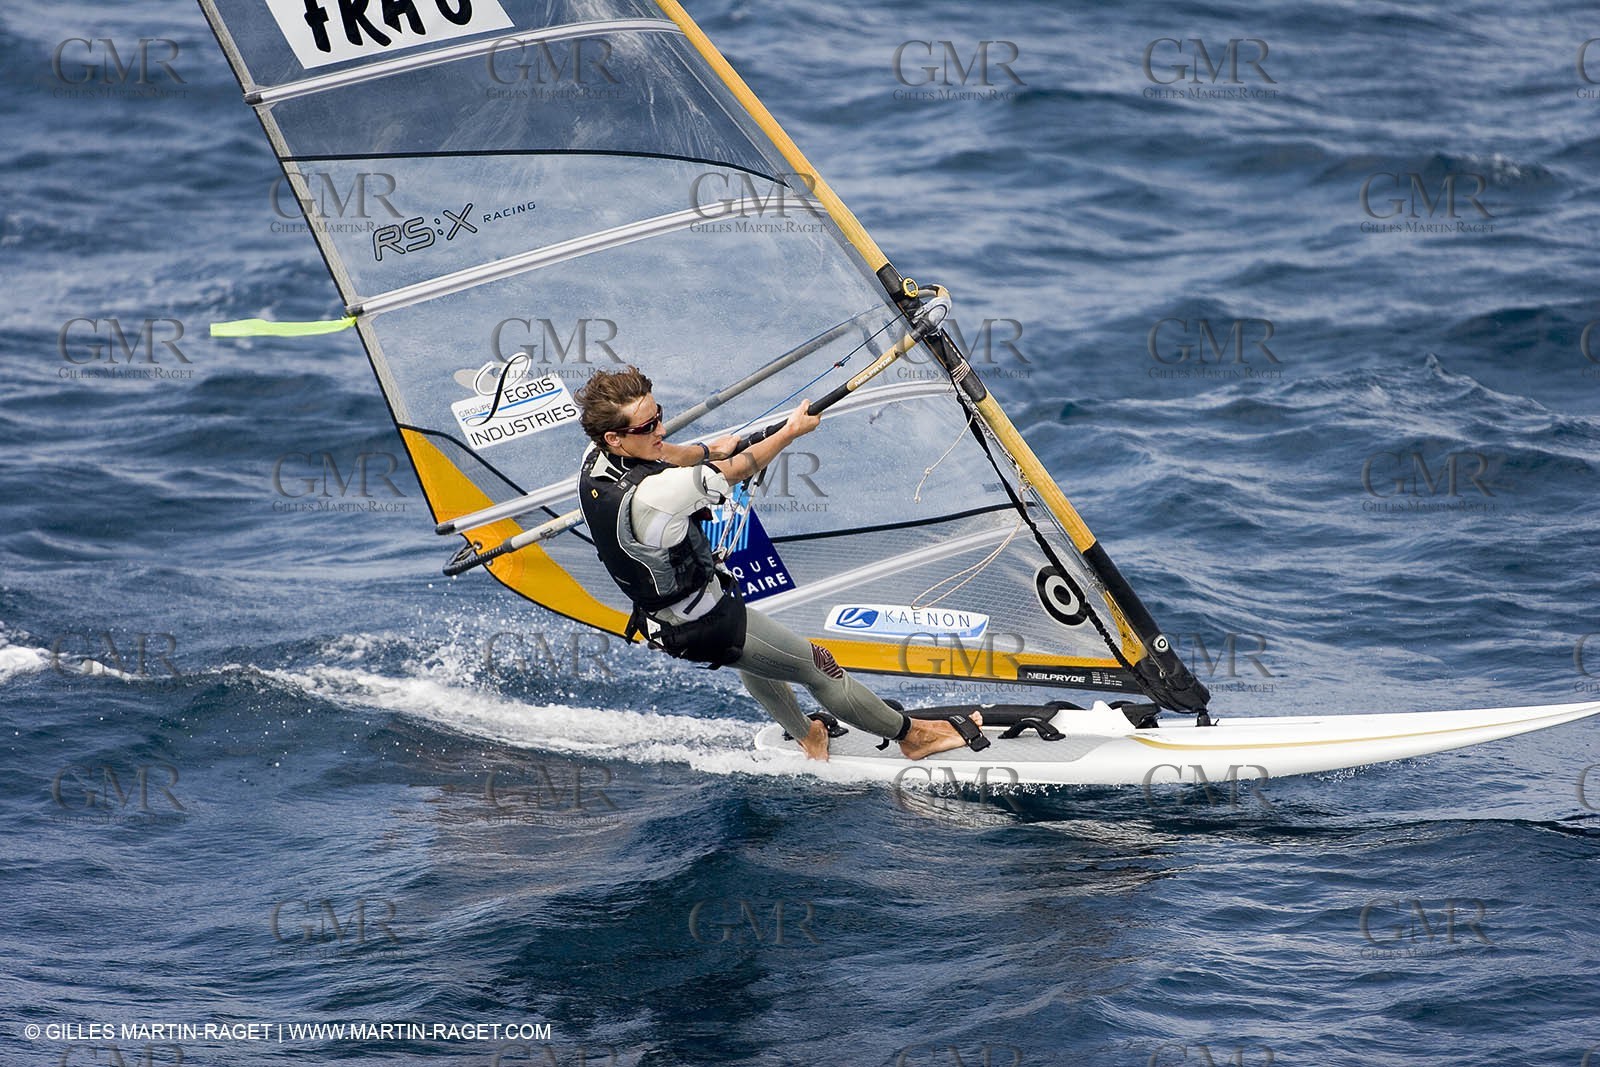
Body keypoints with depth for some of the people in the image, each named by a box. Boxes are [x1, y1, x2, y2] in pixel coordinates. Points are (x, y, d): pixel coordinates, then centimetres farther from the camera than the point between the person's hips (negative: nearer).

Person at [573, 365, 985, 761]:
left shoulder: (593, 461, -14)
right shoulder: (651, 497, -39)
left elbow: (665, 456, 9)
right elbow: (733, 472, -23)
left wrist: (709, 450, 27)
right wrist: (792, 430, -8)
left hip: (658, 620, 9)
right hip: (707, 625, -9)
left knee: (752, 660, 35)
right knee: (818, 666, 11)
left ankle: (806, 737, 54)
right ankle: (912, 735, 28)